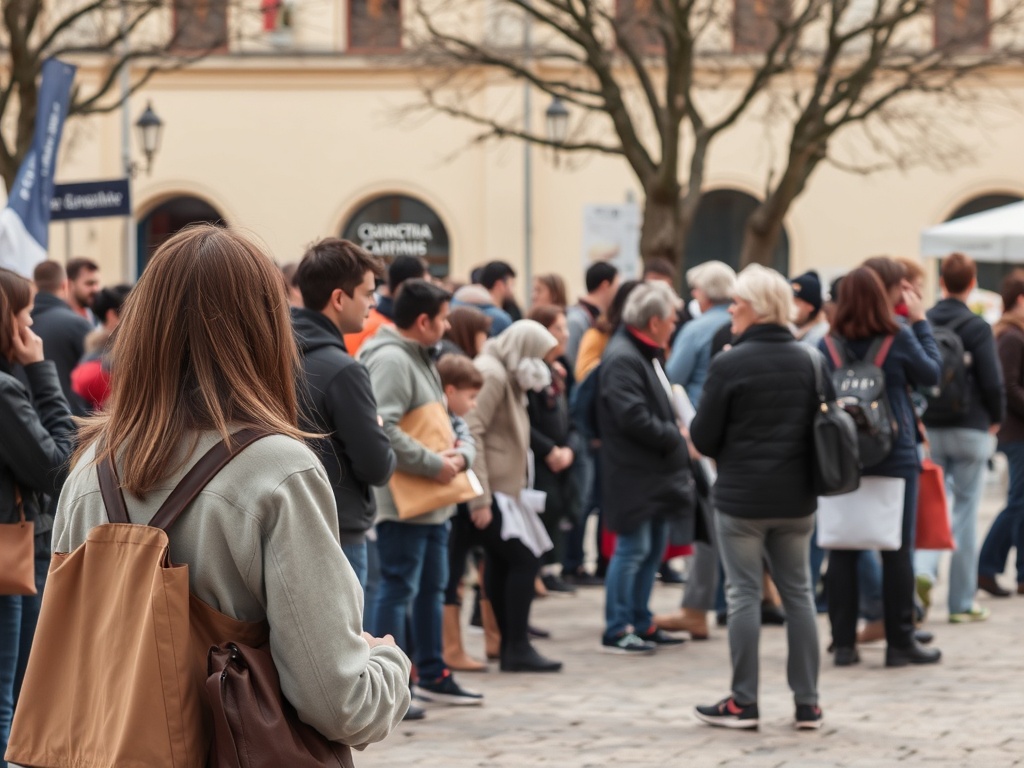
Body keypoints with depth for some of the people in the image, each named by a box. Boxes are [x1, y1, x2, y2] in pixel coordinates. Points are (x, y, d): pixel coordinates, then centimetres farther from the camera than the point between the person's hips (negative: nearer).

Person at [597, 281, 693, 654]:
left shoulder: (646, 355, 15)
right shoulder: (622, 359, -19)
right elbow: (634, 418, -25)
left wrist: (676, 426, 5)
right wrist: (675, 436, -15)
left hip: (656, 474, 10)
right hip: (634, 474, -10)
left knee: (654, 548, 14)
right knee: (633, 550, -5)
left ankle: (641, 623, 23)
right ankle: (617, 630, 2)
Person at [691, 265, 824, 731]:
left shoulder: (729, 364, -13)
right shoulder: (809, 361, 3)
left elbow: (704, 437, -9)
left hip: (741, 498, -5)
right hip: (797, 499, 5)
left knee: (744, 593, 2)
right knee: (798, 592, 11)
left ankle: (743, 703, 4)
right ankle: (808, 703, 12)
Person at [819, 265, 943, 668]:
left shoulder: (828, 346, -3)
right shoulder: (899, 339, -9)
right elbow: (932, 373, 6)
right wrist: (920, 321, 11)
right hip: (894, 457, -2)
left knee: (842, 552, 7)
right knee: (897, 551, 4)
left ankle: (843, 643, 9)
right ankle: (900, 643, 8)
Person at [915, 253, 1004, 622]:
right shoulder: (977, 327, -10)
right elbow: (993, 383, -10)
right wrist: (996, 418, 8)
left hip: (928, 430, 3)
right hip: (970, 430, -3)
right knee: (965, 511, 4)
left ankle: (923, 570, -15)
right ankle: (962, 602, 7)